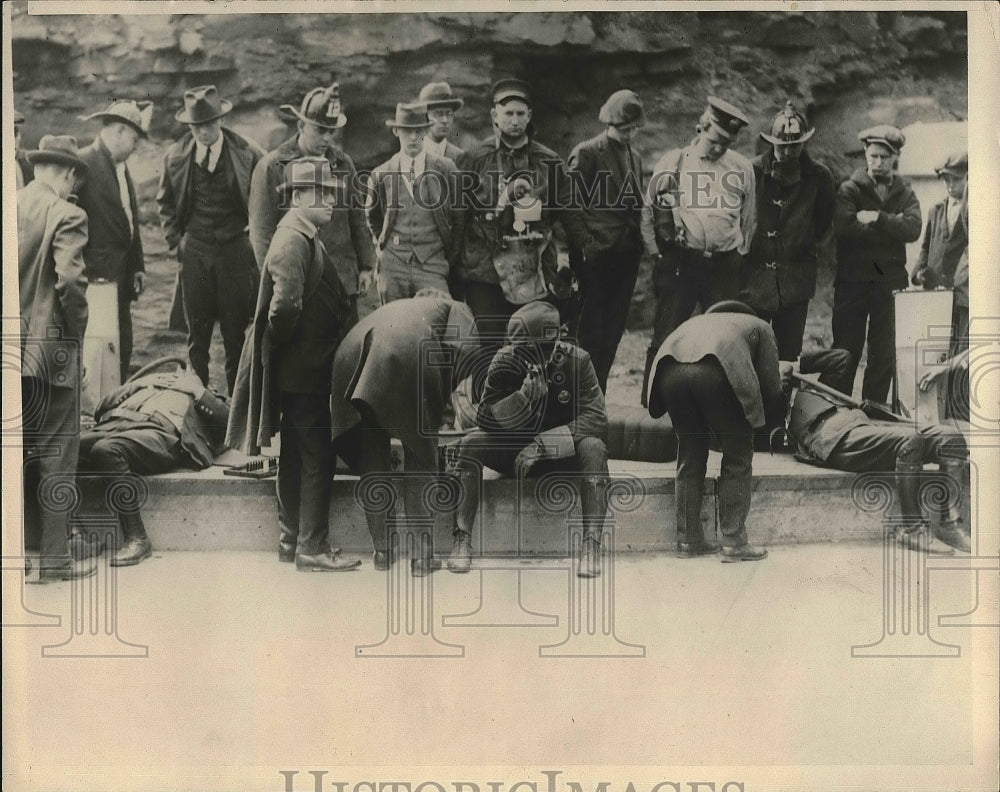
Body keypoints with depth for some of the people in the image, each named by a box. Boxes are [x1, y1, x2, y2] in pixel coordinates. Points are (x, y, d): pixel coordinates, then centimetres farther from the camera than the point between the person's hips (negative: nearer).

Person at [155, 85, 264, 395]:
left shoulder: (248, 154, -5)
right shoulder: (175, 156, 2)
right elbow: (165, 202, 16)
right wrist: (176, 241, 7)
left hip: (236, 250, -2)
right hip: (194, 251, 2)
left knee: (236, 334, 2)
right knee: (197, 334, 7)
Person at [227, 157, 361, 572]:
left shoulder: (301, 236, 13)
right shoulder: (295, 241, -19)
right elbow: (285, 306, -30)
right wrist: (279, 342, -14)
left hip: (296, 370, 10)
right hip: (303, 370, -10)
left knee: (296, 456, 16)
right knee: (318, 459, -4)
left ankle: (292, 540, 25)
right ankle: (312, 549, 3)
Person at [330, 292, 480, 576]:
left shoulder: (392, 308, 44)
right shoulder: (454, 309, 30)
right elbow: (465, 349, 8)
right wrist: (445, 398, 17)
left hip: (352, 354, 5)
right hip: (408, 352, -4)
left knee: (370, 456, 18)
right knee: (420, 455, 10)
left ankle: (382, 550, 22)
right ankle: (421, 554, 10)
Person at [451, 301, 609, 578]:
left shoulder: (576, 361, -15)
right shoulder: (505, 361, -11)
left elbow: (595, 418, -23)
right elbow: (485, 418, -16)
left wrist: (542, 444, -33)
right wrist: (524, 397, -35)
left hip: (562, 454, -2)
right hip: (513, 451, 2)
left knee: (593, 448, -32)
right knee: (470, 444, -23)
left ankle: (592, 545, -34)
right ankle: (462, 542, -23)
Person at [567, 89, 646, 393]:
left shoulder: (635, 158, 17)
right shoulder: (586, 153, -4)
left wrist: (639, 244, 13)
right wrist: (568, 251, -11)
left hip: (626, 256, 6)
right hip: (596, 256, -6)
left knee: (612, 333, 7)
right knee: (591, 333, -5)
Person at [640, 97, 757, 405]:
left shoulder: (742, 168, 9)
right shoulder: (671, 163, 3)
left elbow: (749, 219, 17)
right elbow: (648, 212, 8)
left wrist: (740, 255, 9)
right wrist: (657, 254, 3)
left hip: (724, 265, 2)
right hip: (679, 261, -2)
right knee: (666, 334, -3)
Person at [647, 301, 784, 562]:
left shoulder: (696, 322, 43)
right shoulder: (759, 327, 31)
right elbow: (770, 385, 21)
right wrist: (768, 420, 39)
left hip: (670, 368, 4)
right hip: (715, 370, -4)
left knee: (690, 456, 18)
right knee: (738, 457, 11)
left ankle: (687, 540, 22)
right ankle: (733, 542, 10)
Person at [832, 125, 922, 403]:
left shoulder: (905, 192, 9)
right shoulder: (850, 189, 1)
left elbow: (913, 229, -8)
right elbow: (845, 226, -19)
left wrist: (878, 218, -18)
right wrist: (893, 225, -14)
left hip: (890, 280, 3)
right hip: (852, 279, -3)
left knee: (885, 356, 6)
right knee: (845, 351, 2)